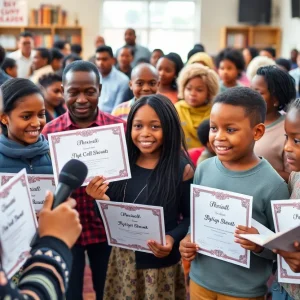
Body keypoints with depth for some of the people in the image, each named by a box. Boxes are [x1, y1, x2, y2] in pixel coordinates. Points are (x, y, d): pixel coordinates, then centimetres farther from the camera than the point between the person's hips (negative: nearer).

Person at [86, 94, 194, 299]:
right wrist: (101, 198, -15)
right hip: (123, 259, 4)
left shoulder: (181, 169, -12)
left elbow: (190, 218, -6)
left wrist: (172, 239, -23)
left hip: (161, 262, -3)